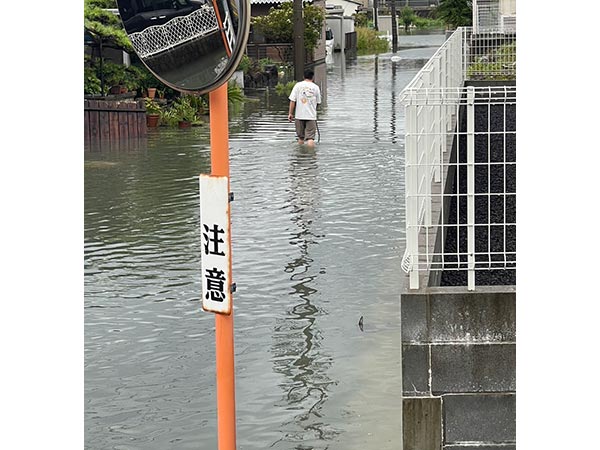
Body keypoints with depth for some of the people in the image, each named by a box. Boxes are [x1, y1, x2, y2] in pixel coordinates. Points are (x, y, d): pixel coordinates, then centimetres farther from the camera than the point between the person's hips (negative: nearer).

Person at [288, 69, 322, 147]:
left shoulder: (298, 85, -1)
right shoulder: (316, 87, 0)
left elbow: (292, 100, -4)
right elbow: (318, 102, 7)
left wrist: (290, 113, 2)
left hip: (299, 115, 1)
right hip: (311, 116, -1)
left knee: (300, 137, 14)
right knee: (310, 138, -4)